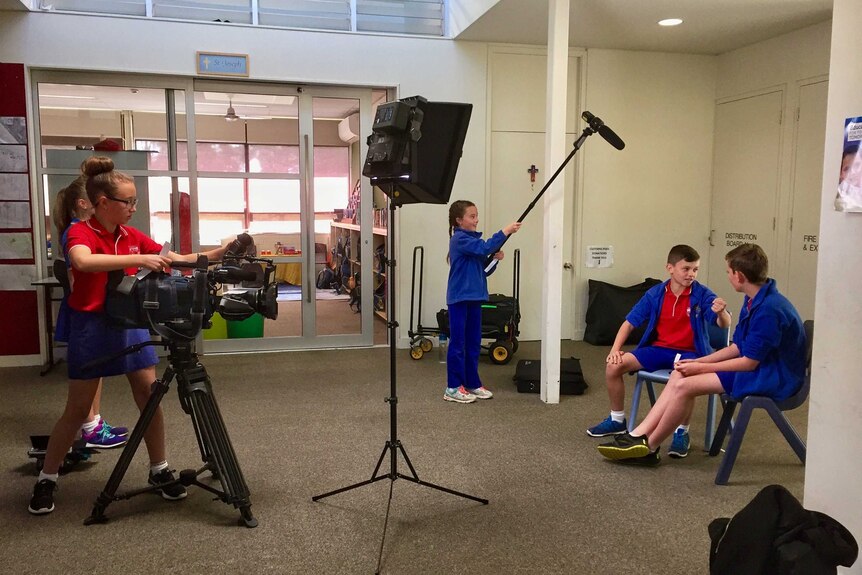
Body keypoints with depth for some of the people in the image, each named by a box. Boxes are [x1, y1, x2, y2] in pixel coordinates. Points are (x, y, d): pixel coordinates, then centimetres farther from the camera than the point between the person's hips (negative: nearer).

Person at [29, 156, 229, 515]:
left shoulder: (132, 237, 4)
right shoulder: (80, 232, -13)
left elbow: (176, 260, 9)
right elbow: (83, 262, -36)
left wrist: (219, 254, -3)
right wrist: (139, 259, -43)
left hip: (130, 323, 5)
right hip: (91, 326, -5)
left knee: (150, 396, 3)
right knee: (78, 408, 3)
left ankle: (159, 470, 17)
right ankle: (46, 480, 20)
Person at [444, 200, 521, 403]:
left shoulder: (473, 238, 14)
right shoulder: (459, 239, -13)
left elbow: (481, 265, 17)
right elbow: (483, 248, -28)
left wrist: (495, 257, -1)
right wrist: (505, 232, -26)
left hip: (474, 296, 9)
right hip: (459, 298, -9)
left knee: (474, 342, 12)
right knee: (458, 343, -3)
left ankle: (472, 383, 22)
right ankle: (453, 388, 3)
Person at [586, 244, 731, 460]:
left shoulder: (702, 294, -9)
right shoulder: (655, 294, 0)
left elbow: (724, 324, -19)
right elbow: (630, 322, 3)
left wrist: (721, 313, -44)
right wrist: (615, 348, -10)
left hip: (689, 352, -3)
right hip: (658, 348, 4)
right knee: (613, 366, -13)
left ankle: (682, 433, -12)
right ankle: (617, 420, 9)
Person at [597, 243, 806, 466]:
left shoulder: (769, 309, -23)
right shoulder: (754, 301, 8)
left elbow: (749, 362, -20)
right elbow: (738, 347, 13)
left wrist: (701, 367, -13)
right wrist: (698, 362, 4)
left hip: (772, 378, -10)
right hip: (756, 366, 10)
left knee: (684, 386, -18)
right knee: (680, 375, -3)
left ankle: (649, 447, -2)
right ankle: (639, 436, -7)